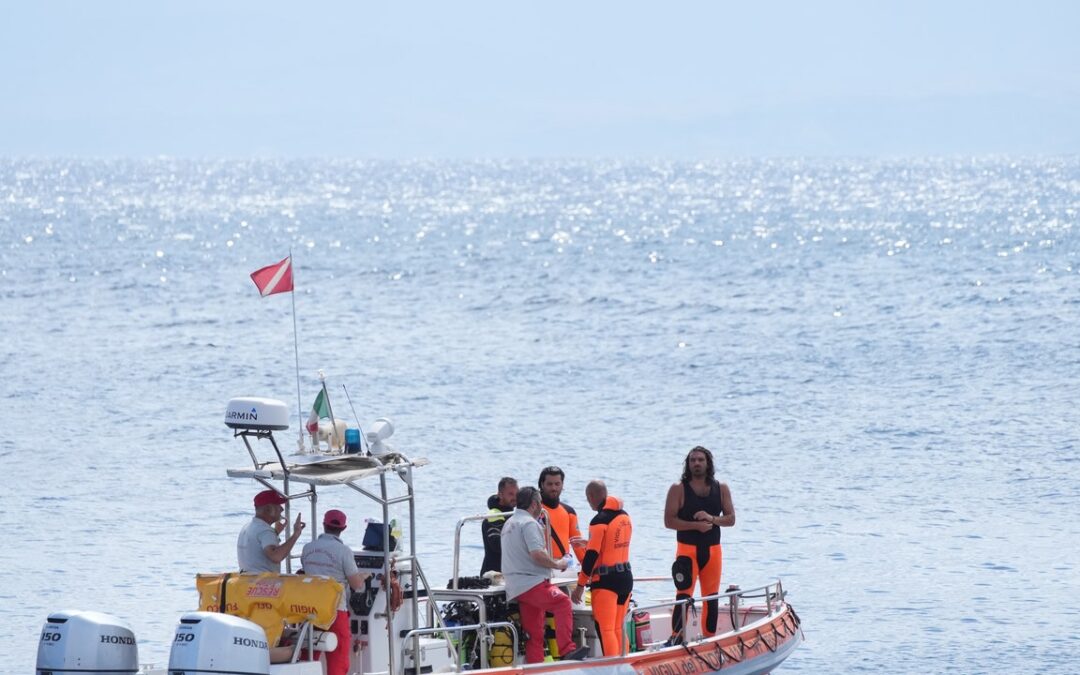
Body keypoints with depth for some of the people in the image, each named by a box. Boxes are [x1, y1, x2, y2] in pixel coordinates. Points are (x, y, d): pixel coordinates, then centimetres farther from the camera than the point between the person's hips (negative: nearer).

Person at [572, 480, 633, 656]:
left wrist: (580, 585, -11)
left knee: (605, 629, -6)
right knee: (618, 629, 15)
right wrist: (590, 543, 33)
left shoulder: (600, 521, -14)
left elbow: (591, 556, -15)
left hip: (605, 580, -7)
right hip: (626, 576, 7)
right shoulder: (624, 516, 8)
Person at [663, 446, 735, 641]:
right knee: (684, 596, -14)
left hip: (713, 550, 4)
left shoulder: (721, 489, 7)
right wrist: (696, 525, -19)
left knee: (711, 598, 9)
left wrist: (712, 519, -16)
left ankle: (710, 638, 17)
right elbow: (669, 521, -9)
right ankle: (677, 638, -15)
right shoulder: (678, 489, -3)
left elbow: (731, 519, 5)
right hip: (687, 550, -4)